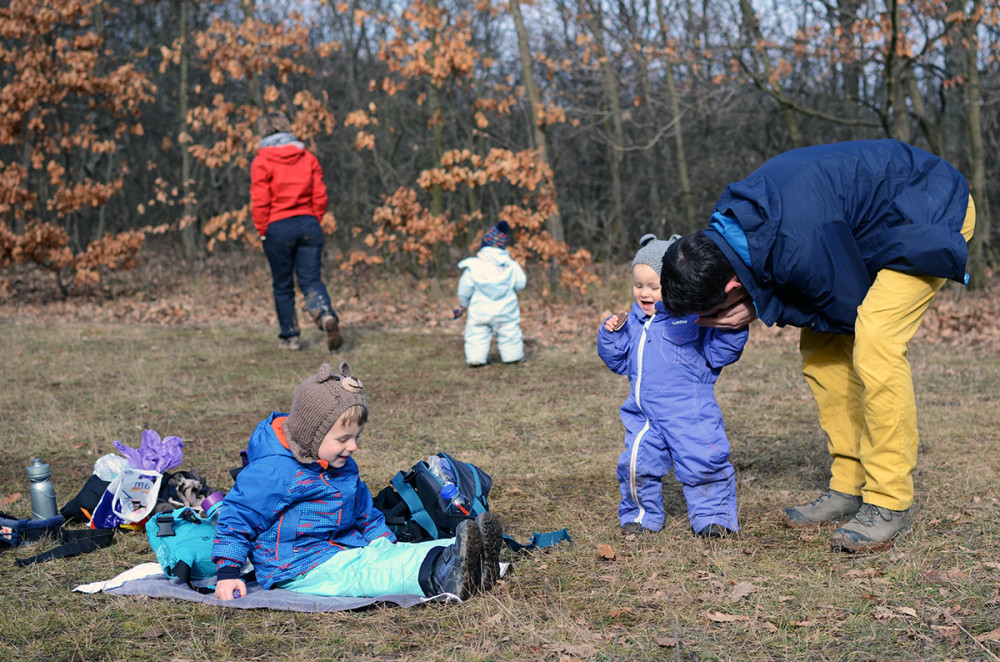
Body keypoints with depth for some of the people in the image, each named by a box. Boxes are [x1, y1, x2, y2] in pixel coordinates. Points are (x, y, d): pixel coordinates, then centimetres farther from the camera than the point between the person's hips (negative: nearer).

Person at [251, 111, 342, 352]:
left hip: (278, 227, -3)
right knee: (311, 279, 4)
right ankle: (326, 316, -24)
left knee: (282, 286, 9)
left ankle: (289, 337, 16)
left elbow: (260, 201, -8)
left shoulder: (261, 162, -6)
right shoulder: (308, 158, 6)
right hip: (309, 224, 3)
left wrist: (262, 230, 4)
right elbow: (320, 195, 4)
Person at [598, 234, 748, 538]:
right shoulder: (633, 322, 11)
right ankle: (641, 514, 23)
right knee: (635, 465, 3)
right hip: (644, 417, 5)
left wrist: (731, 327, -23)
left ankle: (713, 516, 14)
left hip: (691, 415, -5)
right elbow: (619, 361, 20)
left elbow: (719, 353, -8)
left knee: (702, 465, -4)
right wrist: (611, 334, 6)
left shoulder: (693, 318, -7)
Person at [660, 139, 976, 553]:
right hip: (872, 221, 9)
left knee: (874, 343, -23)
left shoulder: (801, 246, -39)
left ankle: (890, 503, -14)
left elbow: (849, 309, -21)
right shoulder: (728, 222, -11)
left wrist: (763, 308, -20)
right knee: (820, 346, 4)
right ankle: (848, 489, 11)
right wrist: (761, 302, -13)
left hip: (931, 215, -9)